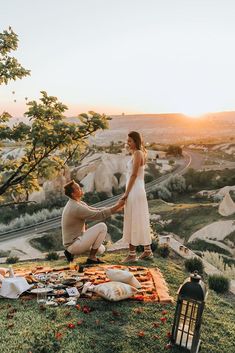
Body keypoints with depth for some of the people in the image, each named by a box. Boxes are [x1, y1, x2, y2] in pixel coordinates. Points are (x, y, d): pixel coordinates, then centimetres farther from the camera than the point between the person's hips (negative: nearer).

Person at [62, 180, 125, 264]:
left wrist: (116, 208, 1)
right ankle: (91, 257, -5)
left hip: (72, 241, 10)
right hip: (74, 244, -10)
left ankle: (71, 252, 15)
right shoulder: (77, 208, -24)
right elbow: (100, 215, -23)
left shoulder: (77, 203, 8)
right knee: (102, 227, -14)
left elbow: (97, 211, 9)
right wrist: (117, 206, -15)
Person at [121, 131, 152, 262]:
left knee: (132, 222, -3)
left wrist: (126, 193, -14)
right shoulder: (140, 153, 16)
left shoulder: (137, 153, -12)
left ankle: (132, 254, 5)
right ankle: (148, 251, 22)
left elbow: (134, 175, -16)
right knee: (141, 221, 14)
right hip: (139, 191, 10)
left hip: (134, 191, -10)